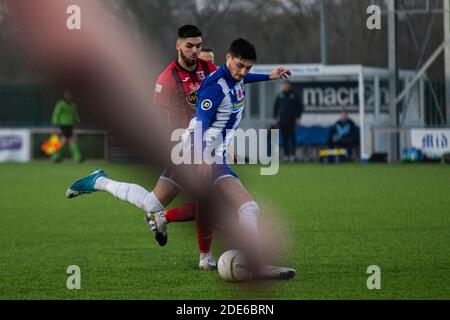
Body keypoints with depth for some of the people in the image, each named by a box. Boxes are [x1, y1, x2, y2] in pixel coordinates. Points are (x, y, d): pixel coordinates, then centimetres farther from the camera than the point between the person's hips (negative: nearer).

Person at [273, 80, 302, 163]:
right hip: (282, 121, 3)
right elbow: (276, 107, 18)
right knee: (284, 138, 2)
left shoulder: (294, 96, 3)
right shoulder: (280, 96, 12)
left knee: (292, 137, -5)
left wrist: (298, 117, -5)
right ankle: (286, 155, 6)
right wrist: (275, 118, 12)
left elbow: (300, 107, 3)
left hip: (291, 121, -3)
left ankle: (293, 154, -3)